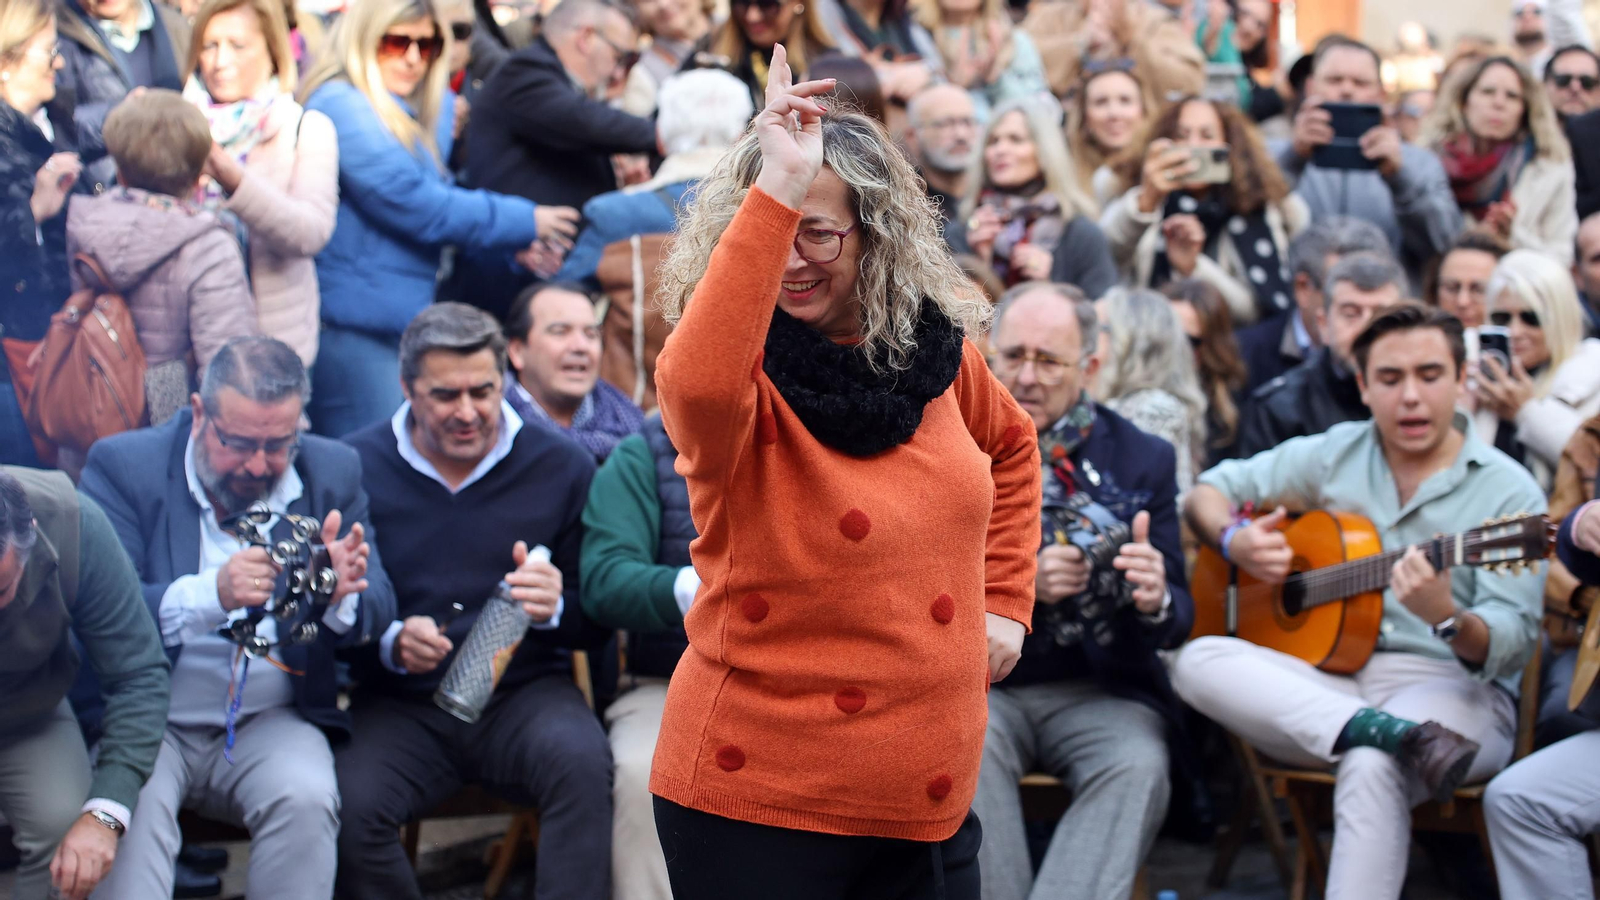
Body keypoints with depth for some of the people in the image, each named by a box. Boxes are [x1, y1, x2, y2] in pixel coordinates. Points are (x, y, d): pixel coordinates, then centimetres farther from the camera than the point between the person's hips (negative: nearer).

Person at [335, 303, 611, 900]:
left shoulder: (561, 467, 5)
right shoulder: (358, 467, 2)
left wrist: (556, 607, -16)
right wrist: (391, 643, -16)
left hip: (524, 691, 0)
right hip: (401, 706, 0)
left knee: (582, 761, -33)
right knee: (349, 806, -30)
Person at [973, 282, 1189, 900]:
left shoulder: (1142, 460, 6)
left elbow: (1179, 619, 6)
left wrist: (1155, 600, -20)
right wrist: (1022, 582, -21)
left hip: (1101, 692, 1)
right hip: (982, 684, -1)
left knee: (1139, 764, -29)